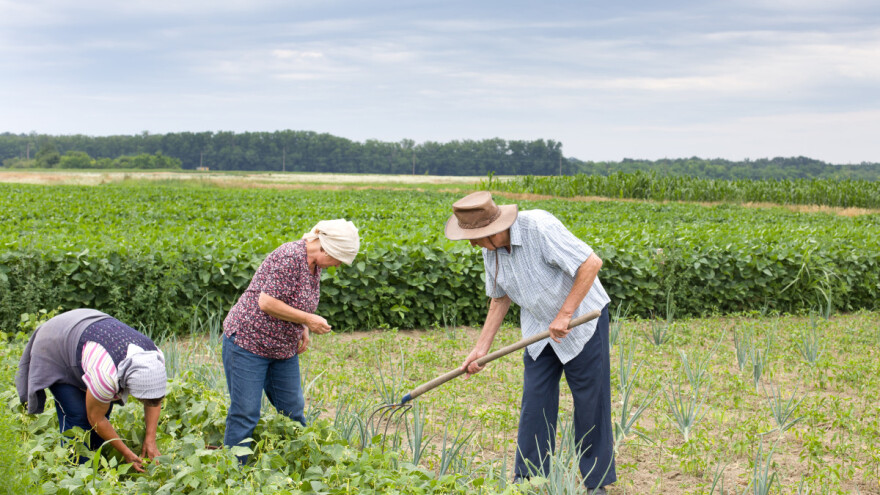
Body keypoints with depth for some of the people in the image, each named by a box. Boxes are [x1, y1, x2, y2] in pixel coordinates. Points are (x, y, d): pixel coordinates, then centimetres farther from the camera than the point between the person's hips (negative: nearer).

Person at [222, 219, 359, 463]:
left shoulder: (314, 264, 5)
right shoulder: (289, 257, -24)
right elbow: (266, 303, -27)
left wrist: (302, 329, 2)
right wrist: (307, 320, -21)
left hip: (284, 349, 9)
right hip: (248, 342, -9)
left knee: (292, 411, 11)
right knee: (245, 414, -4)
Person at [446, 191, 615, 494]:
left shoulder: (539, 228, -28)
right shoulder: (490, 250, -4)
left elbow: (591, 263, -29)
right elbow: (500, 298, 9)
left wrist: (564, 315, -27)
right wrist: (481, 348, 5)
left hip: (582, 320, -6)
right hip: (539, 330, 7)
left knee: (590, 401, 1)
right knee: (535, 403, 5)